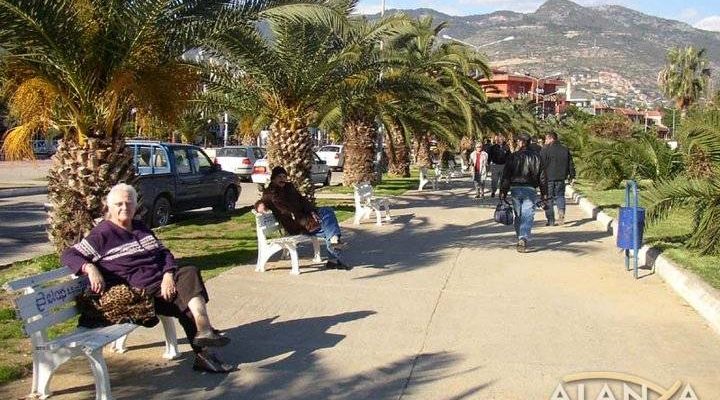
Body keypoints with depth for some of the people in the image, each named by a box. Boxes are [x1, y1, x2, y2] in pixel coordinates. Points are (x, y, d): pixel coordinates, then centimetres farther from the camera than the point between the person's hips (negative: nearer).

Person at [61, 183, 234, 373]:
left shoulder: (141, 228, 21)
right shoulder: (102, 234, 2)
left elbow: (164, 251, 15)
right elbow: (69, 255, -2)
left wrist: (168, 274, -6)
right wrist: (90, 268, -23)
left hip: (164, 279, 6)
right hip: (141, 290, -6)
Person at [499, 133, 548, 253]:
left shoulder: (513, 157, -1)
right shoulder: (536, 157, 3)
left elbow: (506, 175, -3)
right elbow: (542, 177, 5)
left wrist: (503, 192, 1)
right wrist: (544, 193, 11)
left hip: (515, 189, 1)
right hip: (530, 189, 0)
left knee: (518, 216, 15)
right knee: (527, 216, -4)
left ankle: (520, 238, 25)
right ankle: (523, 238, -20)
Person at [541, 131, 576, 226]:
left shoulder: (546, 149, -8)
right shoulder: (565, 149, 9)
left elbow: (542, 164, -10)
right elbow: (571, 164, 12)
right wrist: (572, 176, 18)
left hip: (549, 178, -4)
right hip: (561, 177, 4)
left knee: (549, 198, 4)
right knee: (560, 196, 14)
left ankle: (551, 220, 3)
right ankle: (561, 214, -10)